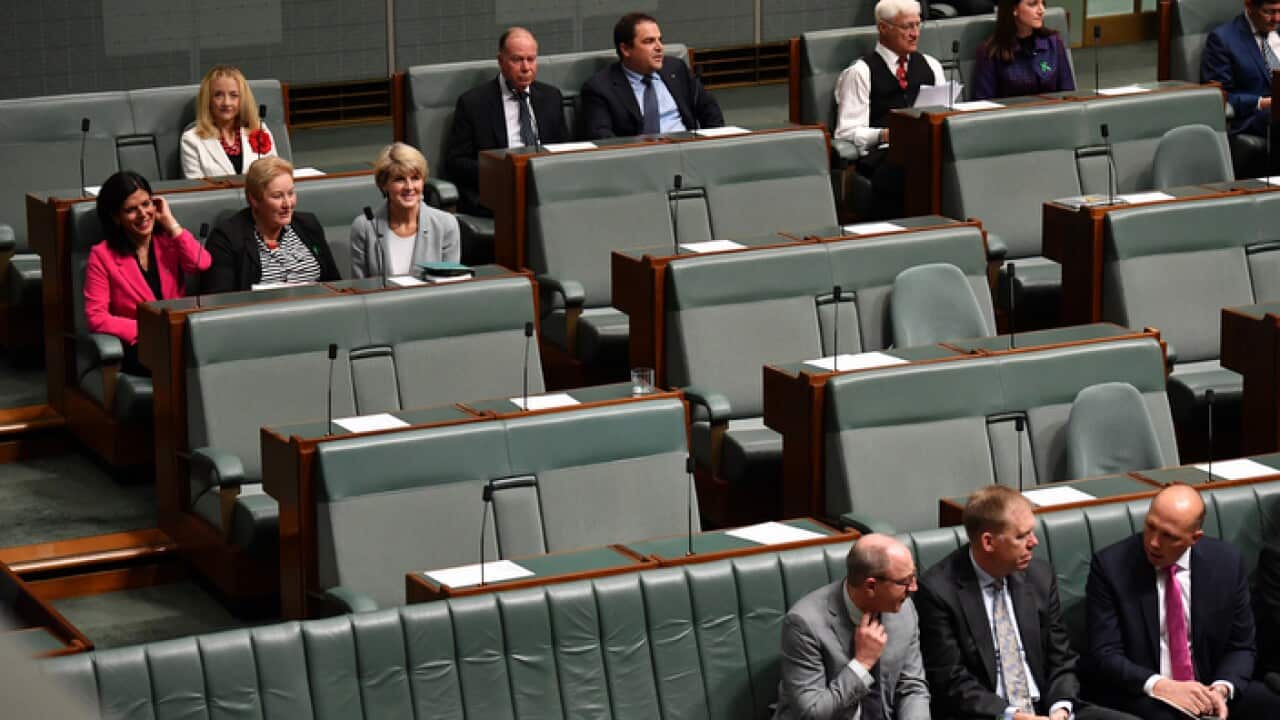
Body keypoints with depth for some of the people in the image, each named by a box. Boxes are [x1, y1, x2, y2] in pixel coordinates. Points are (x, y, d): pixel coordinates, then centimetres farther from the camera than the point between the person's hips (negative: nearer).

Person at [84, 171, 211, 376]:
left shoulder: (168, 241, 15)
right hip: (134, 345, -3)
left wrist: (170, 222, 0)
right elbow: (96, 318, -3)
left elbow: (202, 264, -8)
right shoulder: (102, 256, 6)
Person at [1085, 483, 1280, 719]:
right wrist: (1162, 687, -25)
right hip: (1139, 696, -3)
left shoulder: (1225, 562, 0)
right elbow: (1105, 656, -10)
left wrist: (1221, 689, -13)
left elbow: (1240, 647, 7)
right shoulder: (1111, 565, -8)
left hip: (1208, 690, 3)